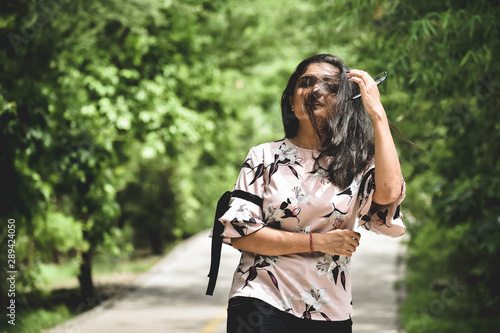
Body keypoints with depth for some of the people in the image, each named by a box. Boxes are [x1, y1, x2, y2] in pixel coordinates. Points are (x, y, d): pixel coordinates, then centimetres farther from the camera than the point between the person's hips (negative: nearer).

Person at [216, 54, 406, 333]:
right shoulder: (265, 156, 4)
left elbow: (389, 194, -16)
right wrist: (318, 242, -10)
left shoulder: (356, 162, 6)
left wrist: (378, 113, -11)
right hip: (262, 302, -1)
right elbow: (240, 232, -3)